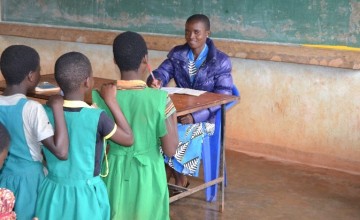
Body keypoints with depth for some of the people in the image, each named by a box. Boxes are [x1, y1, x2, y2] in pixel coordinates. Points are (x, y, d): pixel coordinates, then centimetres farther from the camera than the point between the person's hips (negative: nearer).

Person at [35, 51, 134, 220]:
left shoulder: (46, 112, -7)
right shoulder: (96, 117, -19)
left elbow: (45, 153, 5)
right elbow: (129, 139, -4)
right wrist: (112, 102, -4)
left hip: (53, 191, 4)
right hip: (86, 193, -4)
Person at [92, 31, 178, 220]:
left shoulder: (100, 97, -11)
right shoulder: (160, 99, -18)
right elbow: (170, 149, -13)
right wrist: (173, 119, 1)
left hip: (114, 173, 2)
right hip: (147, 175, -2)